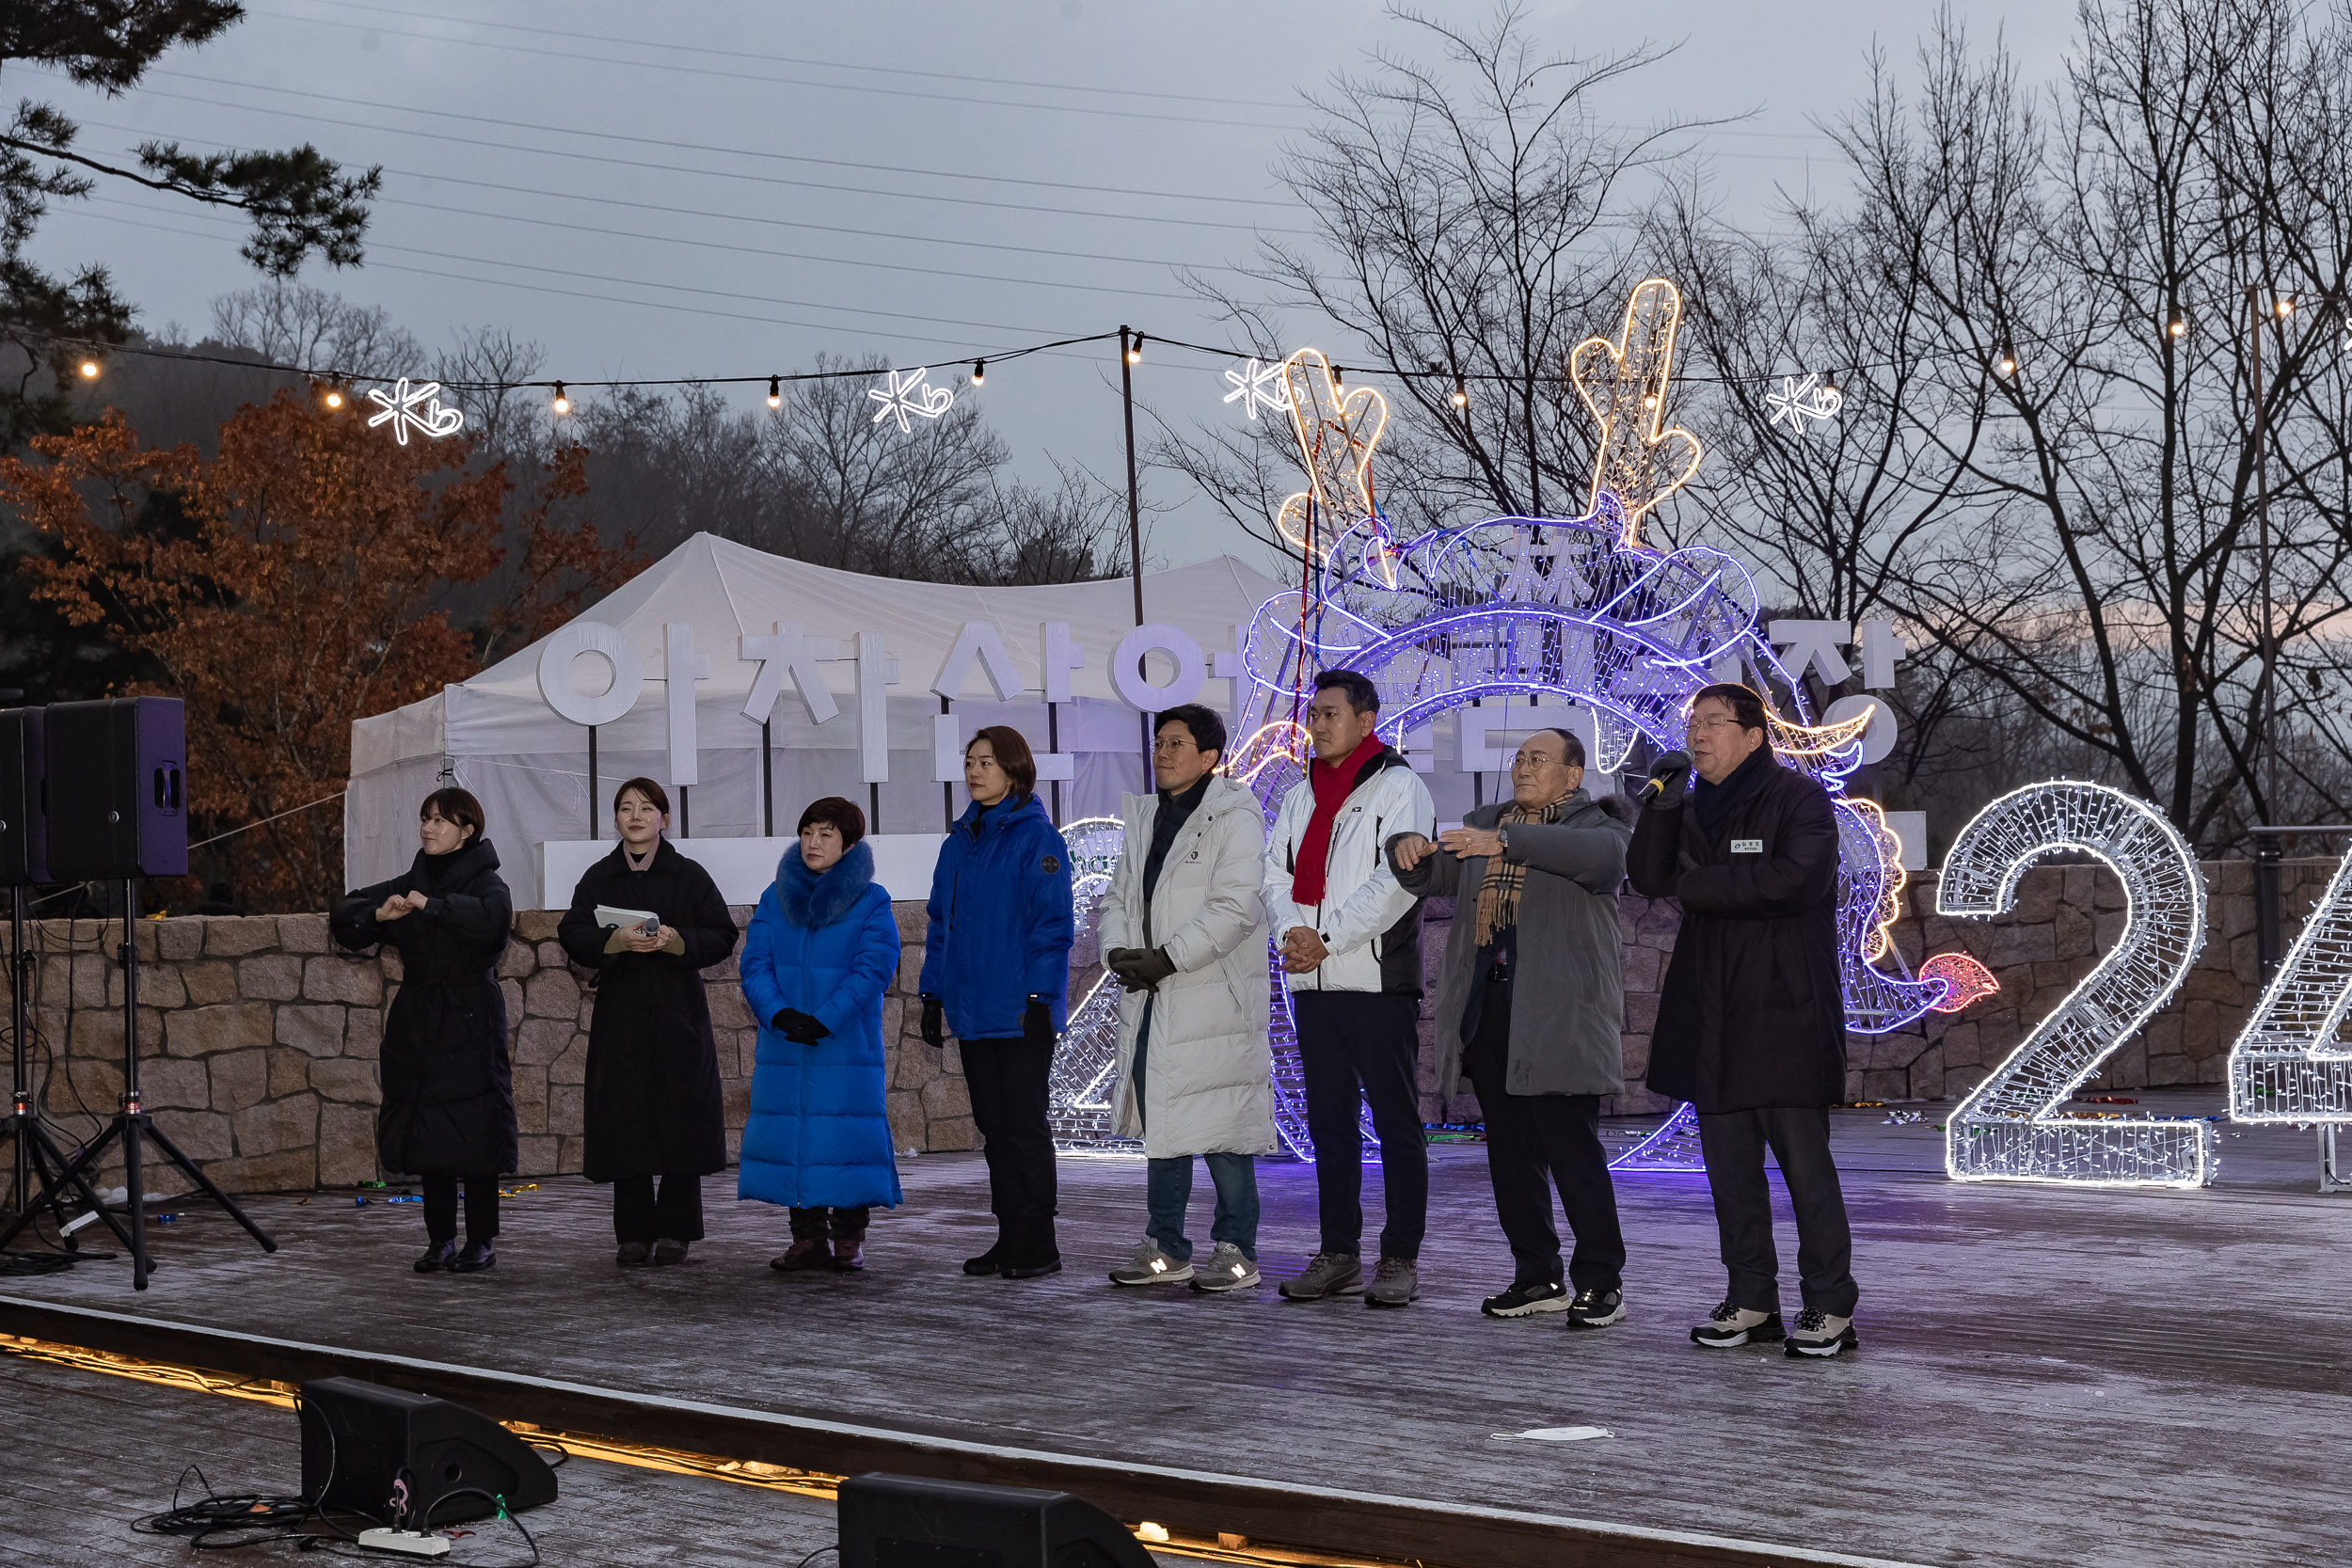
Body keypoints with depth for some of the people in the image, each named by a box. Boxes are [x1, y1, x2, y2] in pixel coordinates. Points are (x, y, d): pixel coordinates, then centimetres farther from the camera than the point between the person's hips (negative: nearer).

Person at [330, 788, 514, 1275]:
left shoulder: (486, 883, -4)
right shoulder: (407, 884, 12)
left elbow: (492, 918, -27)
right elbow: (344, 916, 7)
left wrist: (432, 906, -29)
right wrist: (380, 914, -12)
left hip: (470, 1024, -5)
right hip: (416, 1024, 5)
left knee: (474, 1133, -5)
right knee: (427, 1133, 5)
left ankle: (482, 1242, 3)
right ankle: (440, 1240, 13)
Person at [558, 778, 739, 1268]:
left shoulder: (689, 876, 5)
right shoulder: (598, 878, 10)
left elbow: (721, 936, 0)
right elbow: (573, 934, -1)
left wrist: (674, 939, -17)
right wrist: (615, 939, -20)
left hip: (678, 1012, -1)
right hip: (619, 1013, 1)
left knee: (680, 1118, -3)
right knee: (625, 1124, -2)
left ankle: (674, 1231, 6)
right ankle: (634, 1234, 3)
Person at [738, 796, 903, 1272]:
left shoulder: (871, 903, -1)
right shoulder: (775, 899, 9)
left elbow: (873, 969, -11)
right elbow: (755, 963, 2)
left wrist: (824, 1020, -20)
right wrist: (779, 1014, -16)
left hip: (847, 1049, -3)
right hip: (783, 1049, 3)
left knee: (845, 1137, -3)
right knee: (791, 1138, 3)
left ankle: (849, 1239, 5)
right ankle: (808, 1237, 11)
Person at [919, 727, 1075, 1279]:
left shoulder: (1036, 836, -6)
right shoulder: (960, 841, 14)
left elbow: (1053, 921, -11)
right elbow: (941, 921, 18)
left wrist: (1038, 995, -17)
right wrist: (933, 993, 11)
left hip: (1020, 1008, -7)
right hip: (972, 1007, 7)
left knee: (1024, 1124, -3)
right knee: (994, 1125, 9)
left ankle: (1038, 1244, 3)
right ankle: (1009, 1239, 14)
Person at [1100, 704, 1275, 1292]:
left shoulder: (1234, 819, -8)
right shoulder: (1145, 820, 17)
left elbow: (1236, 908, -17)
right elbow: (1118, 897, 18)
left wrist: (1167, 958, -18)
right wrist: (1119, 951, -3)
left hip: (1213, 997, -8)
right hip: (1151, 1000, 8)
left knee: (1221, 1130, -6)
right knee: (1158, 1123, 11)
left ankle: (1236, 1250, 2)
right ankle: (1166, 1249, 19)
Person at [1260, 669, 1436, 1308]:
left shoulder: (1399, 787, -5)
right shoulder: (1300, 798, 17)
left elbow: (1395, 882, -15)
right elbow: (1277, 876, 12)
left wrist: (1327, 939, -17)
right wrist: (1292, 930, -9)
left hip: (1378, 979, -7)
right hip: (1314, 984, 7)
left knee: (1396, 1123, -2)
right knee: (1329, 1122, 10)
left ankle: (1400, 1258, 1)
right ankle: (1339, 1255, 17)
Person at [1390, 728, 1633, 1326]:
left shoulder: (1593, 826, 2)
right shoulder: (1485, 824, 23)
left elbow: (1600, 855, -22)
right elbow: (1432, 877, 19)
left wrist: (1506, 841, -30)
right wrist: (1408, 850, -6)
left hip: (1559, 1013, -6)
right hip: (1488, 1010, 6)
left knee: (1573, 1147, -9)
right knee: (1510, 1148, 8)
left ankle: (1601, 1282, -2)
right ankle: (1537, 1277, 16)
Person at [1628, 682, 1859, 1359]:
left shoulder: (1799, 798, -2)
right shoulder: (1694, 811, 17)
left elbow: (1792, 880, -17)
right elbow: (1649, 877, 5)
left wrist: (1696, 885, -8)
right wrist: (1662, 802, -8)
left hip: (1785, 1010, -7)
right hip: (1712, 1016, 7)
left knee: (1803, 1158, -7)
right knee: (1728, 1161, 7)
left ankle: (1829, 1305, -1)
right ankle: (1752, 1301, 14)